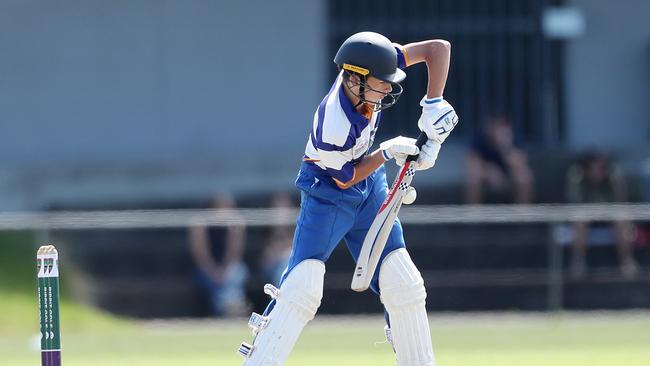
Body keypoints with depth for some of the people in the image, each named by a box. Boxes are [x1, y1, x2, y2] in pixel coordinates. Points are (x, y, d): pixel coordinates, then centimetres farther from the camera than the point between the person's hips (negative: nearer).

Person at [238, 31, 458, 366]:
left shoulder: (366, 66, -20)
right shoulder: (334, 125, -35)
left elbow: (438, 48, -14)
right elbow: (345, 178, -17)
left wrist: (433, 103, -22)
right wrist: (386, 153, -19)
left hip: (369, 188, 7)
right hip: (328, 192, -7)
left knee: (403, 285, 3)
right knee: (303, 286, -20)